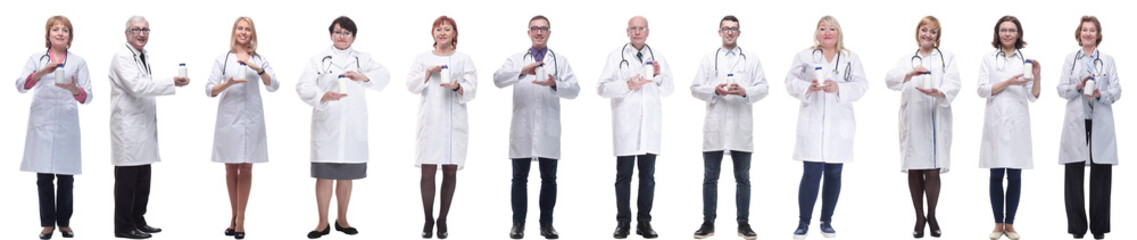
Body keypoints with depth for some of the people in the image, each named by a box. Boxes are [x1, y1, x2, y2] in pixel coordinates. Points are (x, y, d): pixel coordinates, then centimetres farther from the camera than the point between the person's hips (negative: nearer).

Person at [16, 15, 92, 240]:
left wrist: (74, 89, -24)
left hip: (67, 125, 0)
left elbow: (87, 96, -1)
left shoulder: (78, 62, 9)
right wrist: (41, 73, -26)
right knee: (44, 177, 0)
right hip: (41, 125, 0)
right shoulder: (36, 59, 9)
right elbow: (20, 84, -7)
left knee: (66, 178, 3)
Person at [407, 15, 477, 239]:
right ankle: (428, 220, 8)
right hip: (430, 121, 0)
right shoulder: (422, 58, 13)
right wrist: (428, 72, -10)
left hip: (455, 123, 0)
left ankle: (443, 220, 11)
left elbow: (471, 90, 3)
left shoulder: (464, 59, 10)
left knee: (450, 171, 1)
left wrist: (457, 87, -18)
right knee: (428, 172, -4)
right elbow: (411, 85, 5)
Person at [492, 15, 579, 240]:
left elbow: (574, 89, -3)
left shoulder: (560, 61, 10)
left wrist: (554, 84, -23)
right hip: (522, 129, 0)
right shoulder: (516, 60, 11)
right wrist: (522, 71, -25)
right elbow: (498, 79, -8)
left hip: (549, 130, 0)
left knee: (549, 178, 4)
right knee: (520, 177, 3)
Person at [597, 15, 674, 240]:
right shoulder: (616, 56, 4)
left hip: (650, 126, 3)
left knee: (648, 176, 4)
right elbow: (603, 88, -4)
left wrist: (659, 76, -7)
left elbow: (669, 89, 13)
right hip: (625, 126, -3)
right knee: (624, 176, 0)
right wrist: (628, 85, -17)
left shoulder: (657, 57, 14)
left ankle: (644, 222, 9)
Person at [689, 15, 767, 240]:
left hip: (741, 127, 0)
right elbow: (695, 88, 5)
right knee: (710, 177, 3)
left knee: (742, 178, 4)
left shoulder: (752, 59, 10)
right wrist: (715, 90, -13)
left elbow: (763, 87, 3)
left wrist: (745, 92, -16)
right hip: (714, 127, 0)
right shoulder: (708, 60, 12)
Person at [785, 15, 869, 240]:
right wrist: (808, 87, -15)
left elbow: (861, 85, 1)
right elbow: (791, 81, 4)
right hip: (811, 124, -2)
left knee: (834, 173, 6)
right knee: (811, 173, -7)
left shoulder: (852, 59, 10)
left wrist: (838, 88, -16)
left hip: (839, 125, 2)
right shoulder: (803, 57, 9)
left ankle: (827, 221, 17)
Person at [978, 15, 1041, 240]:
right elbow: (982, 90, -1)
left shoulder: (1025, 60, 10)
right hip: (995, 121, -1)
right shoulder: (989, 59, 8)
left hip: (1018, 122, 1)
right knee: (996, 175, 1)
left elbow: (1033, 96, 6)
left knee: (1015, 176, 1)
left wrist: (1037, 75, -10)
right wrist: (1008, 82, -12)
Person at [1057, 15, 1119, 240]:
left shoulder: (1108, 60, 11)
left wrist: (1100, 94, -16)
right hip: (1076, 121, 0)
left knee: (1101, 172, -3)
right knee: (1074, 173, -2)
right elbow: (1061, 89, 5)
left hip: (1101, 122, 0)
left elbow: (1116, 90, 3)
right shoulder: (1070, 59, 12)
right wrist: (1079, 87, -14)